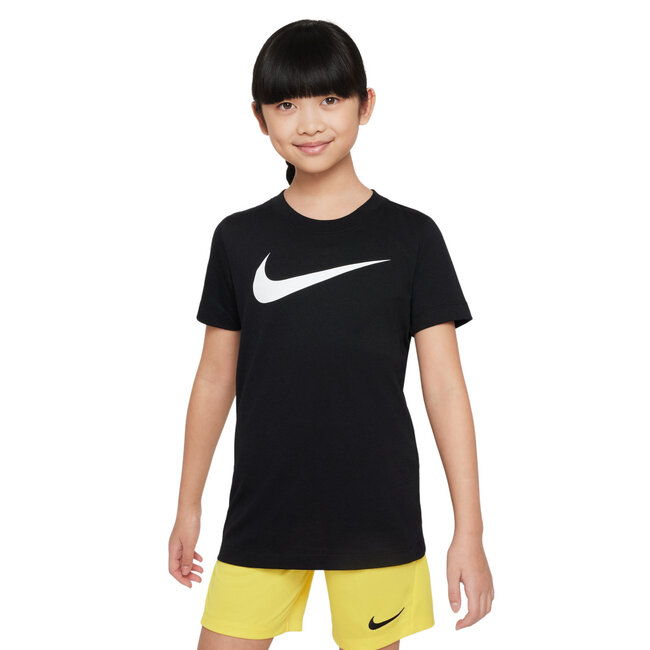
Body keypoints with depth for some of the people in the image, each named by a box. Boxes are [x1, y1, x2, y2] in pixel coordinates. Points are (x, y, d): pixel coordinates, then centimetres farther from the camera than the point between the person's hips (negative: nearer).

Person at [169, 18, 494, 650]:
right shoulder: (239, 238, 3)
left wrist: (469, 529, -4)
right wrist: (188, 506, 13)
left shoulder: (410, 237, -2)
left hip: (377, 519, -1)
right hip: (262, 513, 2)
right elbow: (215, 379, 9)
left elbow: (444, 385, -2)